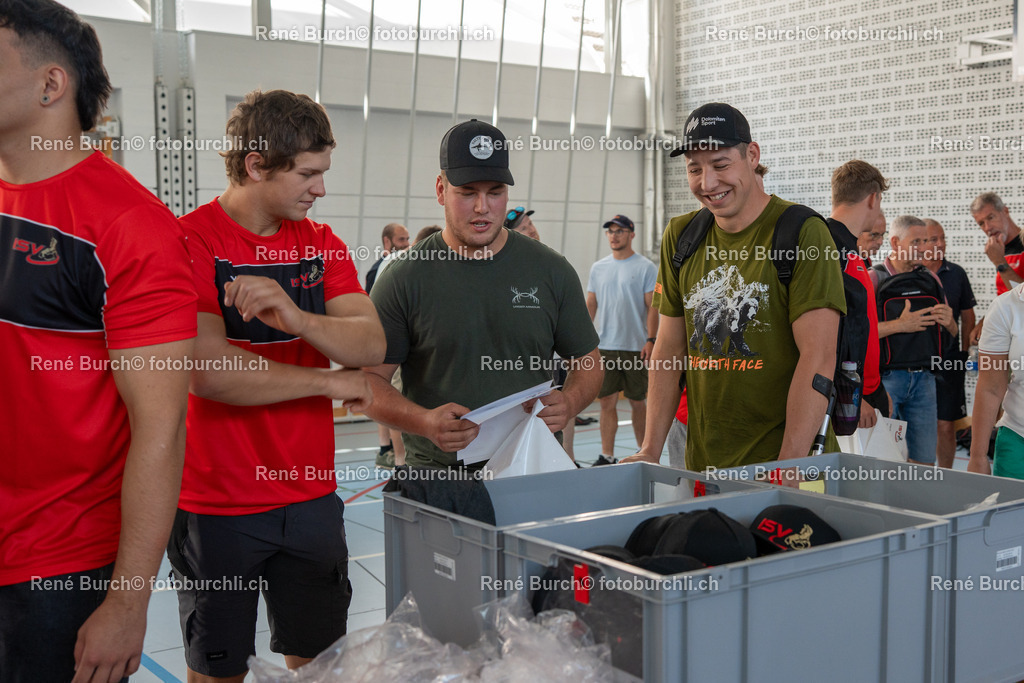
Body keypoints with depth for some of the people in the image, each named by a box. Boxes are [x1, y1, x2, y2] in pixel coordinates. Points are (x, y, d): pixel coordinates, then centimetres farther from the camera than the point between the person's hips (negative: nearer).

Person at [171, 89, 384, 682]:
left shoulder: (323, 243, 5)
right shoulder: (191, 240, -12)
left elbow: (371, 347, -6)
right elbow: (207, 370, -23)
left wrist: (296, 317, -26)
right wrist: (331, 381, -12)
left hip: (312, 498, 5)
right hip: (218, 505, -4)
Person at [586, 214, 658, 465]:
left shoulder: (645, 267, -2)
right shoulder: (598, 268, 11)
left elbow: (652, 307, -5)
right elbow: (590, 305, 13)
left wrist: (651, 340, -14)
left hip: (635, 347, -3)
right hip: (604, 346, 4)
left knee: (637, 402, 6)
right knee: (606, 401, 2)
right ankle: (607, 456, 7)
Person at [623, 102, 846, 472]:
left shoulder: (803, 233, -10)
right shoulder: (680, 236, 8)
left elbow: (818, 358, -16)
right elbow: (668, 350, 9)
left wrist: (789, 466, -22)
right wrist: (650, 451, 2)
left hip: (785, 460, -5)